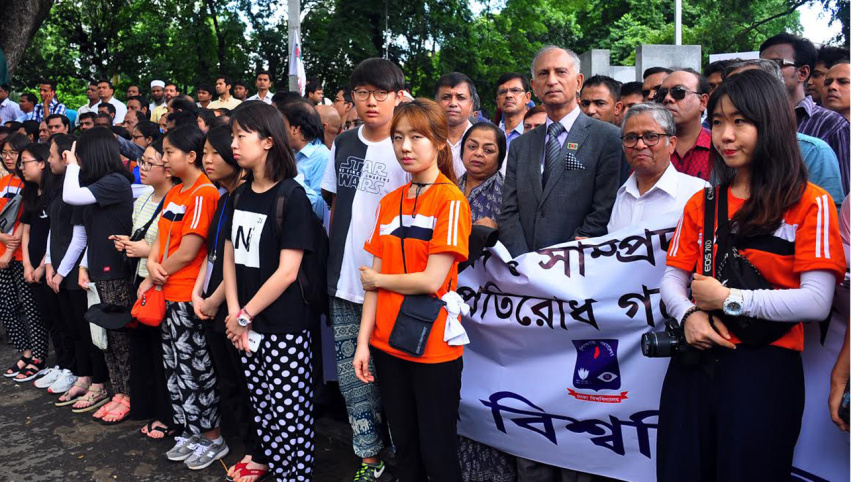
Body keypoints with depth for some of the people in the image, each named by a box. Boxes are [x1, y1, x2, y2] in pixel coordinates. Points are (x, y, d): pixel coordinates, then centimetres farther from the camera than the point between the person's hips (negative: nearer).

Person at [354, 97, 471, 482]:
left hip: (433, 347, -6)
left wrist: (376, 279, -3)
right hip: (387, 344, 6)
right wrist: (363, 341, 0)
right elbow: (375, 278, 5)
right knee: (404, 447, 19)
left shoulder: (451, 201, -11)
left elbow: (431, 280, -17)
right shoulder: (389, 202, 7)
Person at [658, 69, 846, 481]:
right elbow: (672, 278, 8)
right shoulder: (701, 204, 12)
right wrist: (689, 314, -12)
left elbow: (817, 302, -13)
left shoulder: (810, 203, -3)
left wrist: (729, 300, -13)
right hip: (694, 361, 4)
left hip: (764, 366, -4)